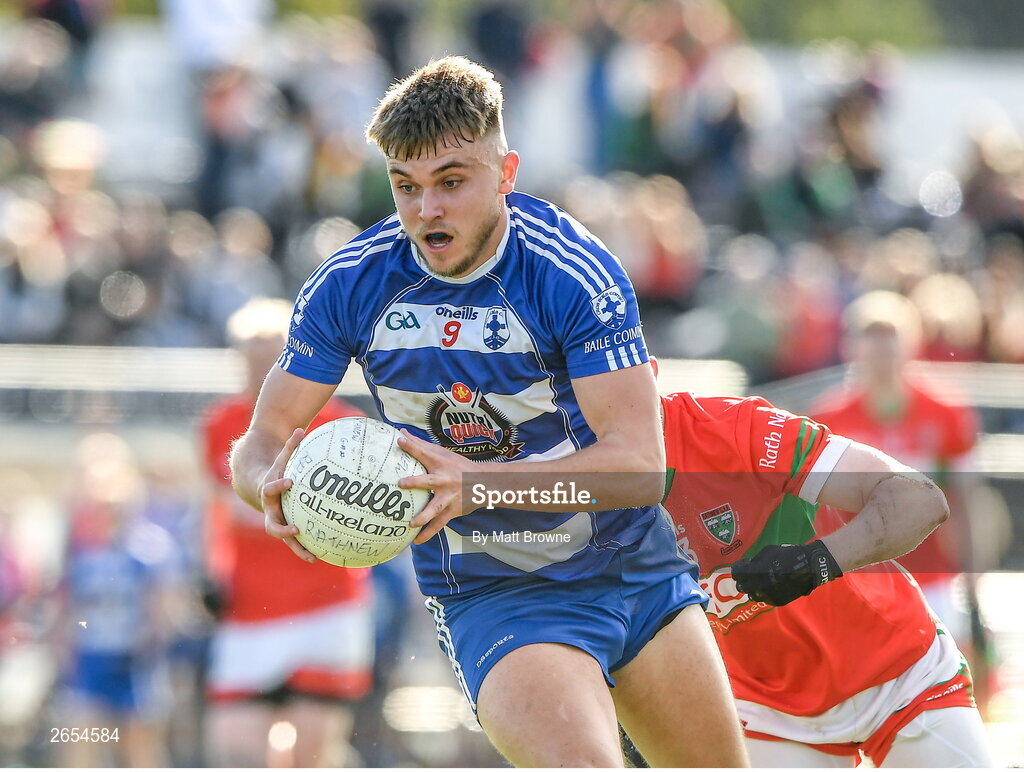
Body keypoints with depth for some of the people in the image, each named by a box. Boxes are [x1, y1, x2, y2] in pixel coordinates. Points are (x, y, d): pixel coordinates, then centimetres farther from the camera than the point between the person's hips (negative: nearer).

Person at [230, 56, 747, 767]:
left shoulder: (575, 271, -17)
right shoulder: (348, 287, -10)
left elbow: (640, 464, -23)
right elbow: (261, 442, -3)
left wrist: (480, 484, -38)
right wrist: (272, 487, -29)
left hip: (635, 566, 2)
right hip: (489, 594, -1)